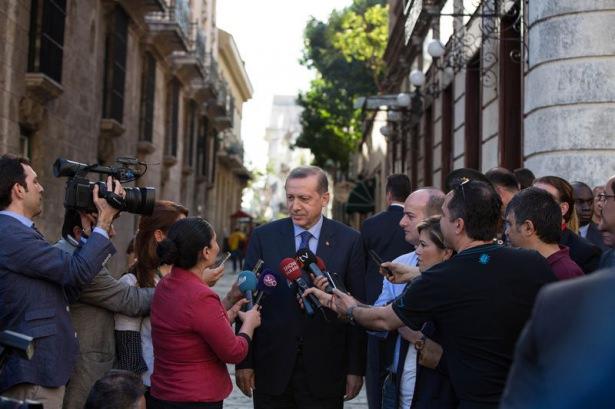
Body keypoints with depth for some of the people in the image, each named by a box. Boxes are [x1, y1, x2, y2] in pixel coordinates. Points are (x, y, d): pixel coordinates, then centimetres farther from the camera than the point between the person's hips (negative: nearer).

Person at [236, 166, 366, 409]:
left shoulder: (349, 241, -2)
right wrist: (244, 362, 0)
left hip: (325, 371, -1)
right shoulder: (263, 237, 0)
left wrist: (356, 369, -2)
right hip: (271, 368, 1)